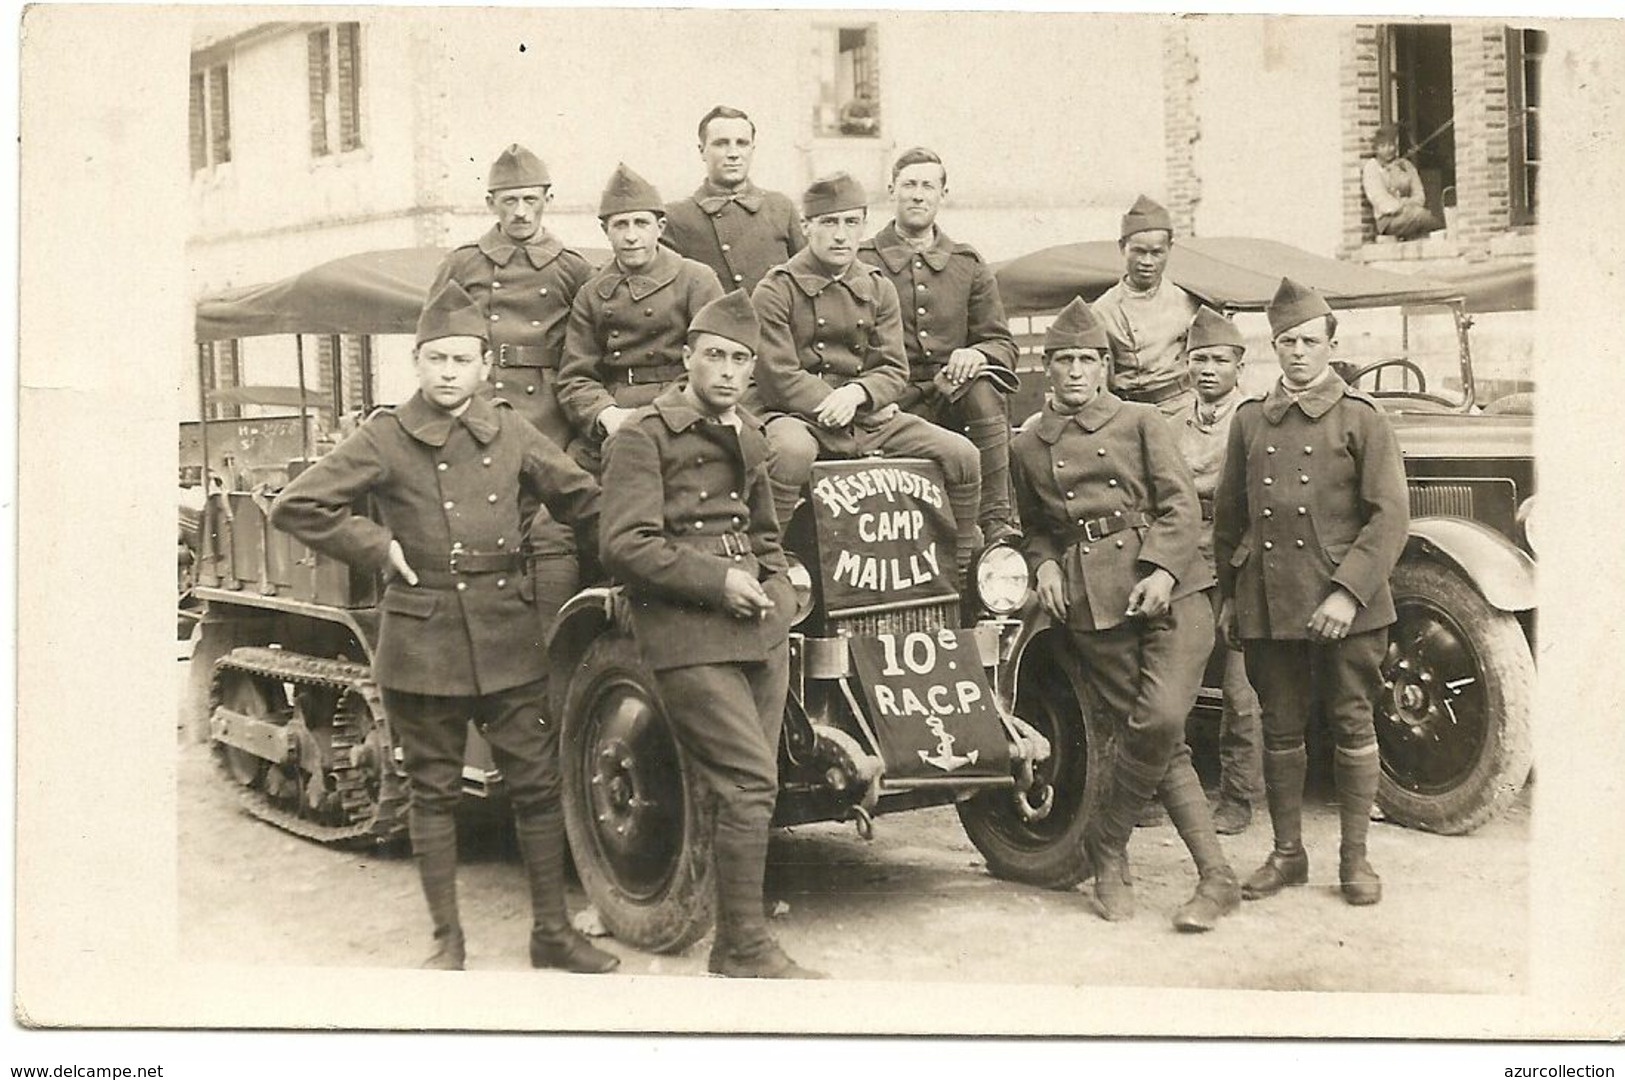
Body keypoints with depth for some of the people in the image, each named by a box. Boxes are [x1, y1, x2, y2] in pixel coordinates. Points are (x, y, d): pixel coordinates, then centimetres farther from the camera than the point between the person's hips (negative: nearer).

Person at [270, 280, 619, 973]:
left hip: (508, 639, 2)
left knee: (537, 785, 5)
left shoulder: (511, 434, 4)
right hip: (422, 643, -2)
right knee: (433, 792, 8)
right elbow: (295, 507, -5)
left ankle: (552, 932, 17)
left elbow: (581, 501, 16)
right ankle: (447, 940, 19)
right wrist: (376, 547, -8)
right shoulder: (385, 439, -4)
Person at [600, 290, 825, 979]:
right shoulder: (646, 435, -6)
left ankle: (733, 947, 17)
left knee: (747, 790, 8)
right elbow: (625, 545, -14)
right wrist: (717, 580, -16)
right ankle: (746, 952, -5)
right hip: (688, 637, -7)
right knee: (751, 785, -14)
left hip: (759, 630, 8)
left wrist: (776, 588, 13)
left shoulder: (747, 436, 19)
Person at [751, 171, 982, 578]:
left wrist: (857, 393, -14)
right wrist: (832, 407, -14)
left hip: (871, 415, 5)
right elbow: (779, 377, -8)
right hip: (803, 417, -5)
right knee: (789, 451, -42)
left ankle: (961, 568, 8)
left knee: (961, 454, -10)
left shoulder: (878, 288, 13)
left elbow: (895, 369, 7)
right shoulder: (776, 290, -2)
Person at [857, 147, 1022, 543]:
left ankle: (997, 521, -31)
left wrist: (977, 355, -12)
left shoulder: (969, 265, 16)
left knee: (983, 388, -33)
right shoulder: (861, 263, 9)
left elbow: (1003, 343, 12)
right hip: (894, 402, -2)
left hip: (955, 395, 2)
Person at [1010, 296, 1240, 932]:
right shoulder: (1027, 447, 16)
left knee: (1160, 720, -18)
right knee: (1158, 742, -2)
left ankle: (1106, 845, 1)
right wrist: (1044, 564, 3)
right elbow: (1032, 528, 24)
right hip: (1089, 607, 2)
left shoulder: (1140, 421, 9)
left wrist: (1162, 569, -14)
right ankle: (1216, 879, 5)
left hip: (1167, 589, -2)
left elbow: (1181, 506, 1)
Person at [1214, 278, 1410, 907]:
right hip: (1267, 604, 3)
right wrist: (1228, 594, 16)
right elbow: (1228, 516, 18)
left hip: (1343, 604, -3)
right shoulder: (1249, 421, 11)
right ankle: (1287, 853, 20)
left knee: (1352, 726, 3)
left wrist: (1348, 591, -15)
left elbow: (1390, 516, -6)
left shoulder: (1361, 420, 0)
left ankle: (1355, 858, 14)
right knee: (1280, 730, 8)